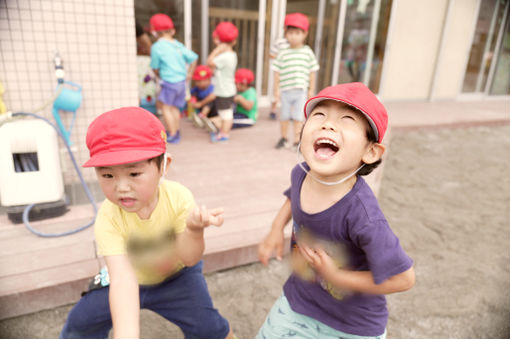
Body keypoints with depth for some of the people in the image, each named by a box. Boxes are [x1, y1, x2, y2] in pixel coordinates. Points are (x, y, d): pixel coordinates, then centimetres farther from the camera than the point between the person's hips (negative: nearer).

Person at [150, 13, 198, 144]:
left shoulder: (156, 47, -9)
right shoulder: (178, 45, 7)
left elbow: (155, 68, -1)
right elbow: (193, 58, 8)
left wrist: (159, 76, 20)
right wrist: (189, 74, 18)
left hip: (169, 82, -7)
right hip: (182, 81, 7)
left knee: (166, 107, 4)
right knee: (175, 107, 17)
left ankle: (172, 135, 5)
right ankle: (176, 132, 26)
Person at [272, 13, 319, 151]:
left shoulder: (308, 52, 1)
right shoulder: (283, 54, -1)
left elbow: (312, 72, 5)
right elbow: (277, 72, 2)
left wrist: (311, 90, 4)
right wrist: (276, 90, 0)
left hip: (301, 91, -1)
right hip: (285, 91, 1)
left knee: (298, 117, 1)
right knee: (284, 116, 12)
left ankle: (297, 141, 12)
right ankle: (283, 138, 29)